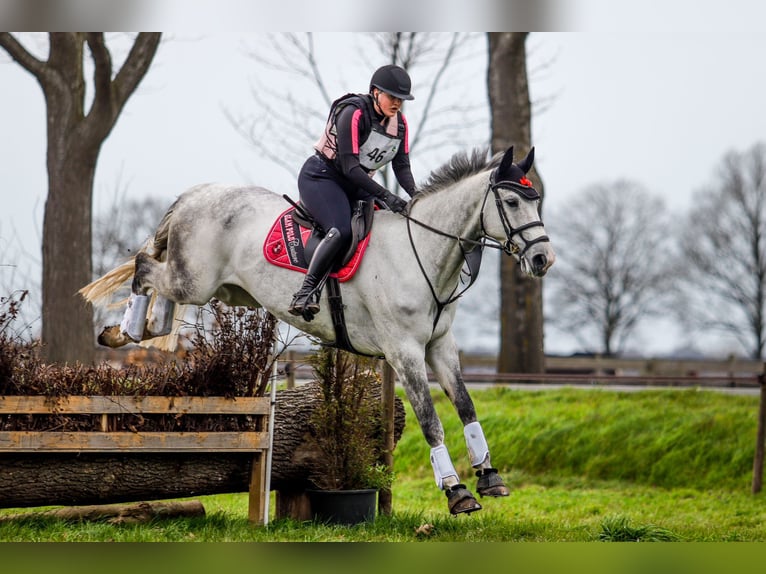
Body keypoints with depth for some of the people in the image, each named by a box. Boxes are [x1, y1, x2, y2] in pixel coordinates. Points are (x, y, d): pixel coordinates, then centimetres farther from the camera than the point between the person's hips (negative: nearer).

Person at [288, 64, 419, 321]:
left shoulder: (399, 123, 1)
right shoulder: (353, 114, -22)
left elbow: (402, 166, 0)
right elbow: (350, 167, -27)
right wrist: (386, 196, -34)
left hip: (355, 184, 8)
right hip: (321, 177, -8)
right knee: (341, 231, -33)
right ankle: (305, 293, -31)